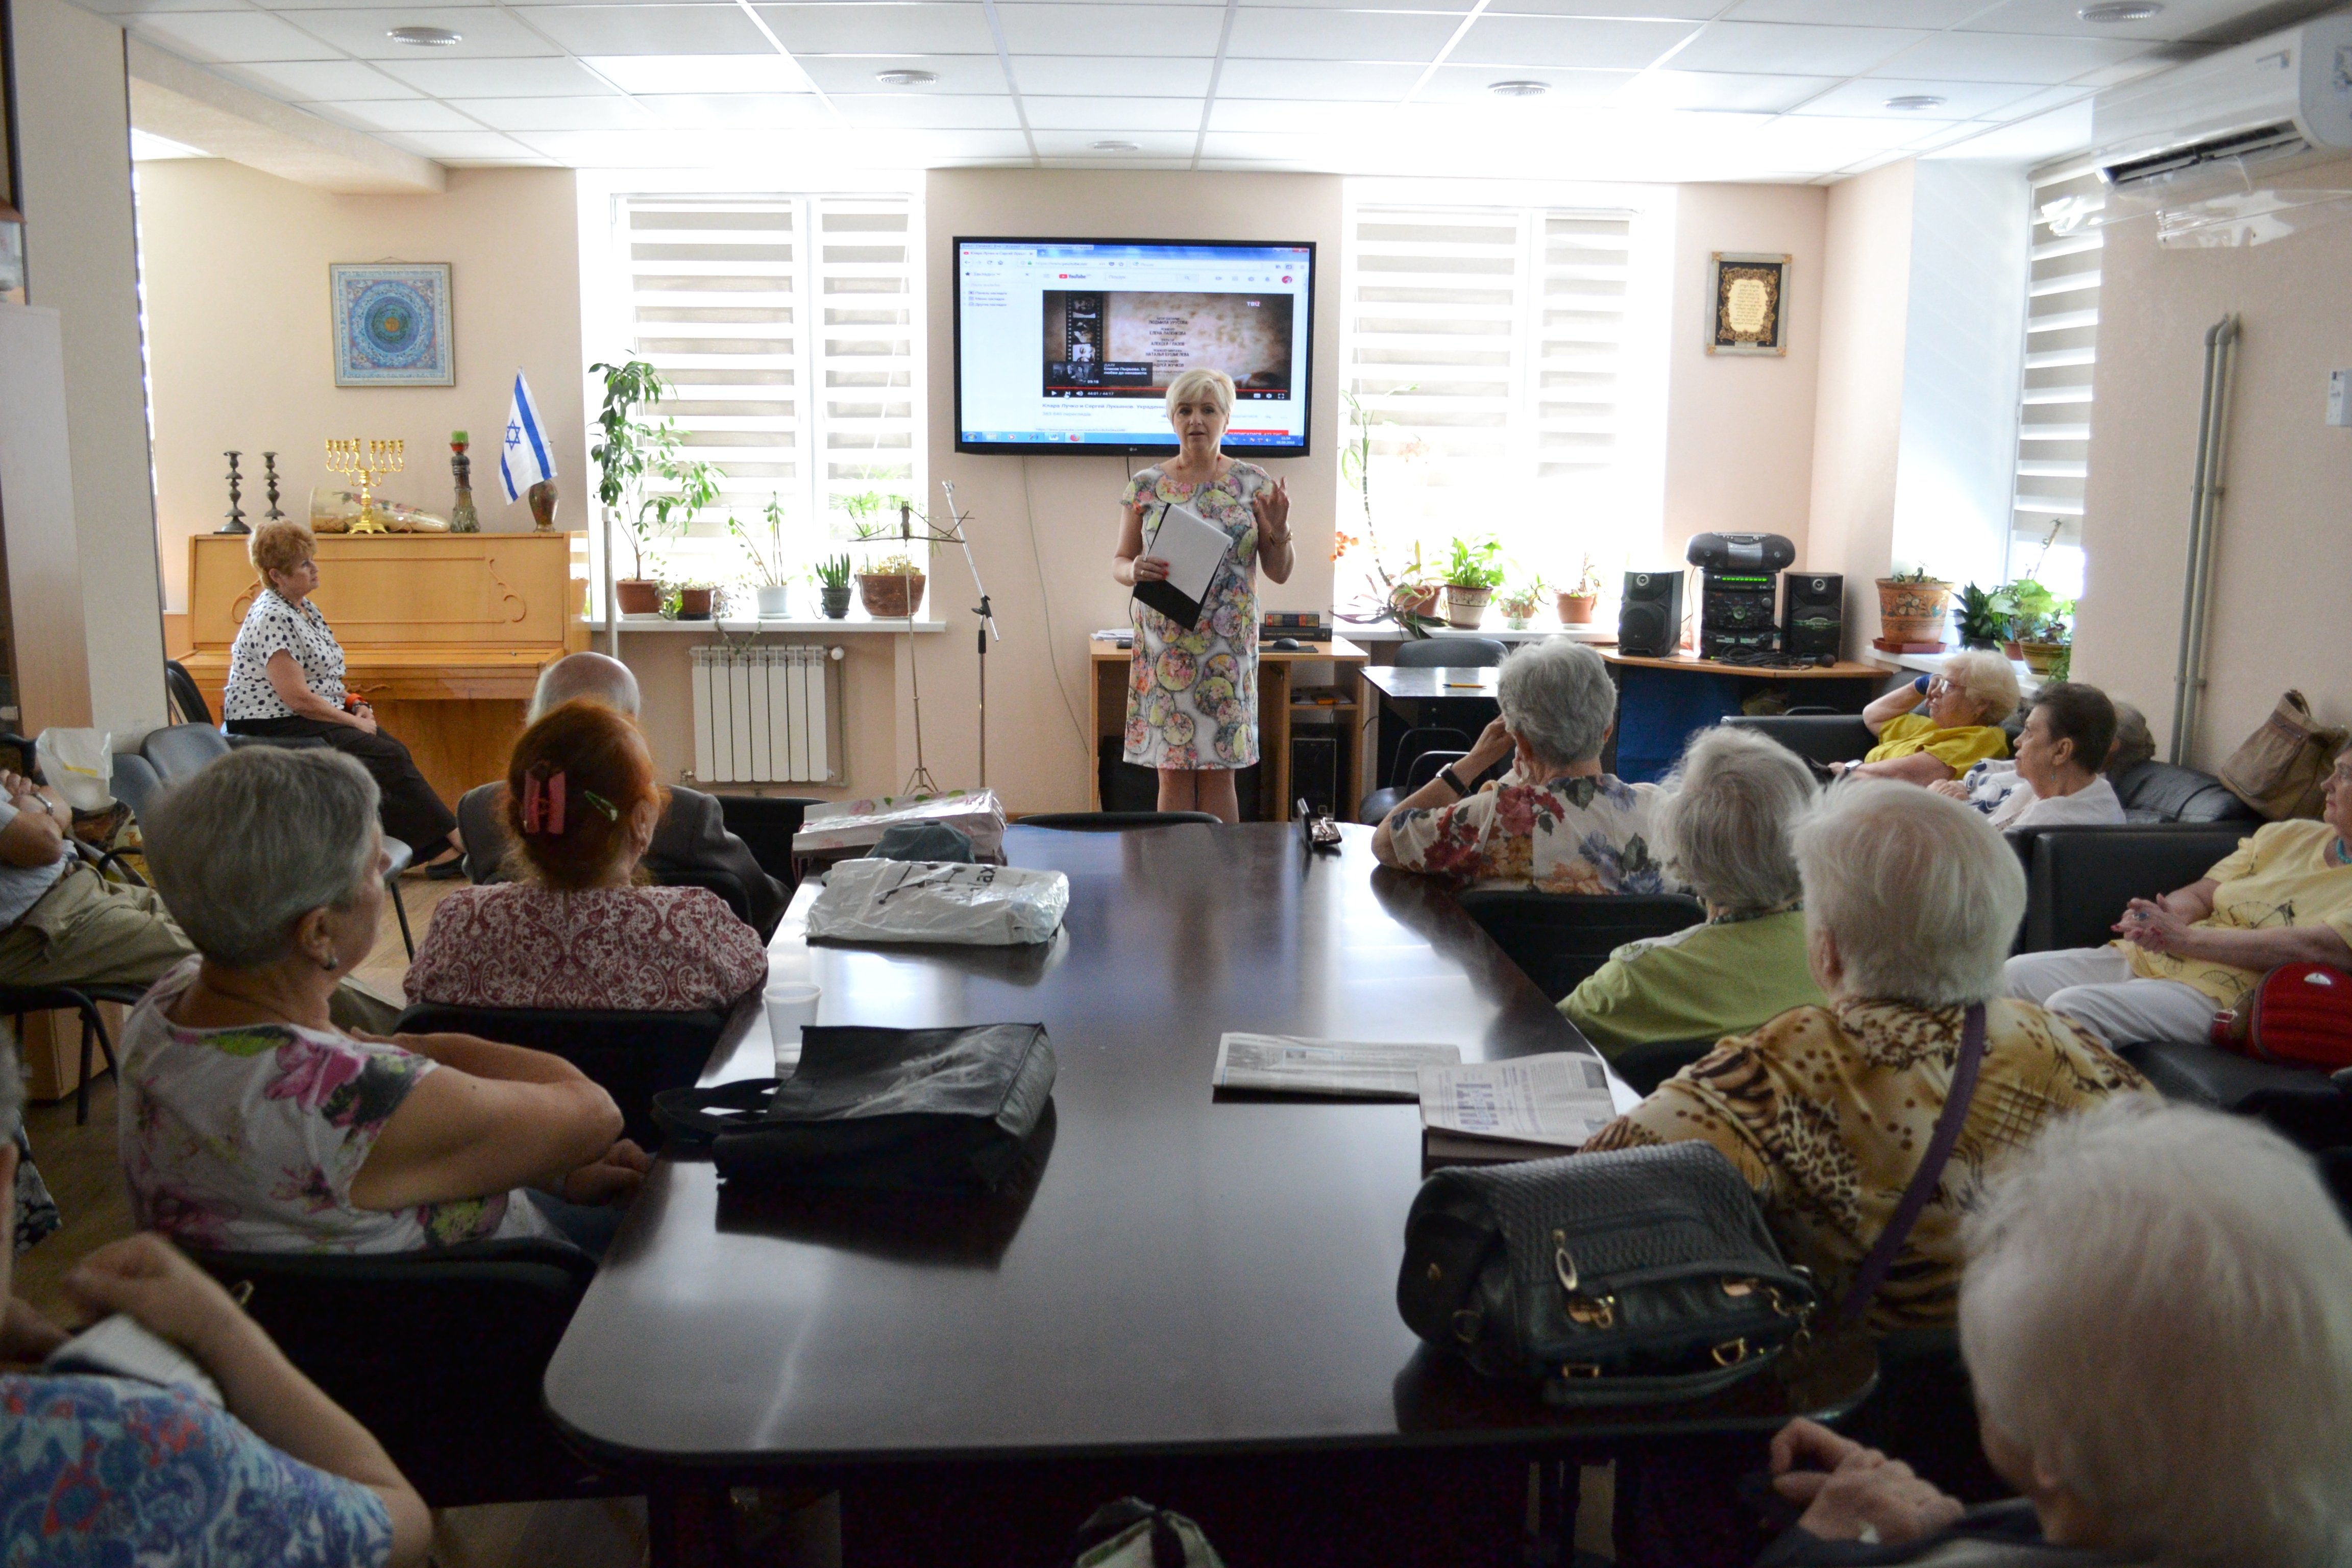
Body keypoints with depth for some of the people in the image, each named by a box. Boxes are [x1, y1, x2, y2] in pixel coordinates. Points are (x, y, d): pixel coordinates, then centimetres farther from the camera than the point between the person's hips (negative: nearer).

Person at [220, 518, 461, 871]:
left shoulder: (305, 608, 13)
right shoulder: (272, 618, -17)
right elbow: (297, 698, -23)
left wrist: (355, 705, 6)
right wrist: (353, 721, -14)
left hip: (316, 718, 9)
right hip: (273, 728, -9)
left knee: (394, 753, -12)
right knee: (388, 757, -20)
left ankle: (437, 852, -18)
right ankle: (453, 840, -14)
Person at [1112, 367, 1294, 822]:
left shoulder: (1254, 484, 4)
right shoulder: (1145, 486, 5)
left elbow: (1280, 573, 6)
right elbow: (1118, 563, 8)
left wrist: (1278, 533, -13)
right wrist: (1135, 571, -14)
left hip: (1228, 648, -1)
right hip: (1163, 645, 1)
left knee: (1219, 772, 2)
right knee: (1172, 772, 3)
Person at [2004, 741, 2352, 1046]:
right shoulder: (2285, 835, 17)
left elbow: (2315, 948, -19)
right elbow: (2198, 895, 13)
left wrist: (2187, 937, -18)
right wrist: (2155, 920, -12)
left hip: (2217, 997, -7)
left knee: (2069, 1007, -29)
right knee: (2014, 974, -9)